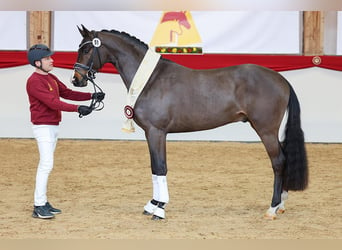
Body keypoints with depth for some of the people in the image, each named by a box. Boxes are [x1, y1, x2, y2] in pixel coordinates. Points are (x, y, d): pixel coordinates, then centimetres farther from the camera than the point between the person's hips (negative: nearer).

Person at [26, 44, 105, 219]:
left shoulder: (51, 78, 13)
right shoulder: (34, 81, -17)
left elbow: (67, 93, 15)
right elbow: (52, 102, -25)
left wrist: (91, 96, 6)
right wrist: (77, 109, -33)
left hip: (53, 126, 10)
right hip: (43, 127, -10)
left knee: (45, 165, 12)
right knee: (46, 165, -13)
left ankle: (43, 203, 17)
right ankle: (39, 207, -11)